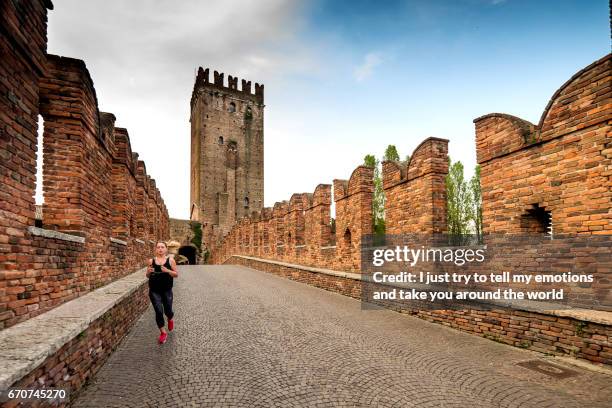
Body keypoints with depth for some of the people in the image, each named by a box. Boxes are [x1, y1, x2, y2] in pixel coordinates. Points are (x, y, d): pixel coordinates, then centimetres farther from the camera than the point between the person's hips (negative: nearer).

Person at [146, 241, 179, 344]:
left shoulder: (170, 260, -4)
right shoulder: (151, 261, 0)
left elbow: (176, 274, -3)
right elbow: (148, 276, 10)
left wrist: (167, 271, -21)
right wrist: (149, 272, -13)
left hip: (167, 290, 0)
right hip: (154, 291, 1)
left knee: (167, 311, 9)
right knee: (158, 311, -5)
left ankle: (171, 319, 47)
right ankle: (163, 332, 14)